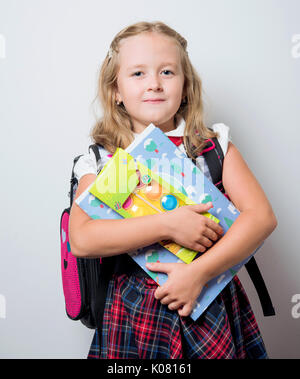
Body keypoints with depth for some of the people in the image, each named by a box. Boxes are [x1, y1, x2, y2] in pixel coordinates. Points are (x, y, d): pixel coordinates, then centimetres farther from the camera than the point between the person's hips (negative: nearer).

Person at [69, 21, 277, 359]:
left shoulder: (214, 144, 0)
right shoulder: (101, 160, -2)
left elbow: (262, 215, -9)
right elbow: (81, 239, -15)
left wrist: (198, 271, -19)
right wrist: (168, 225, -22)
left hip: (211, 301, 1)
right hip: (136, 311, 0)